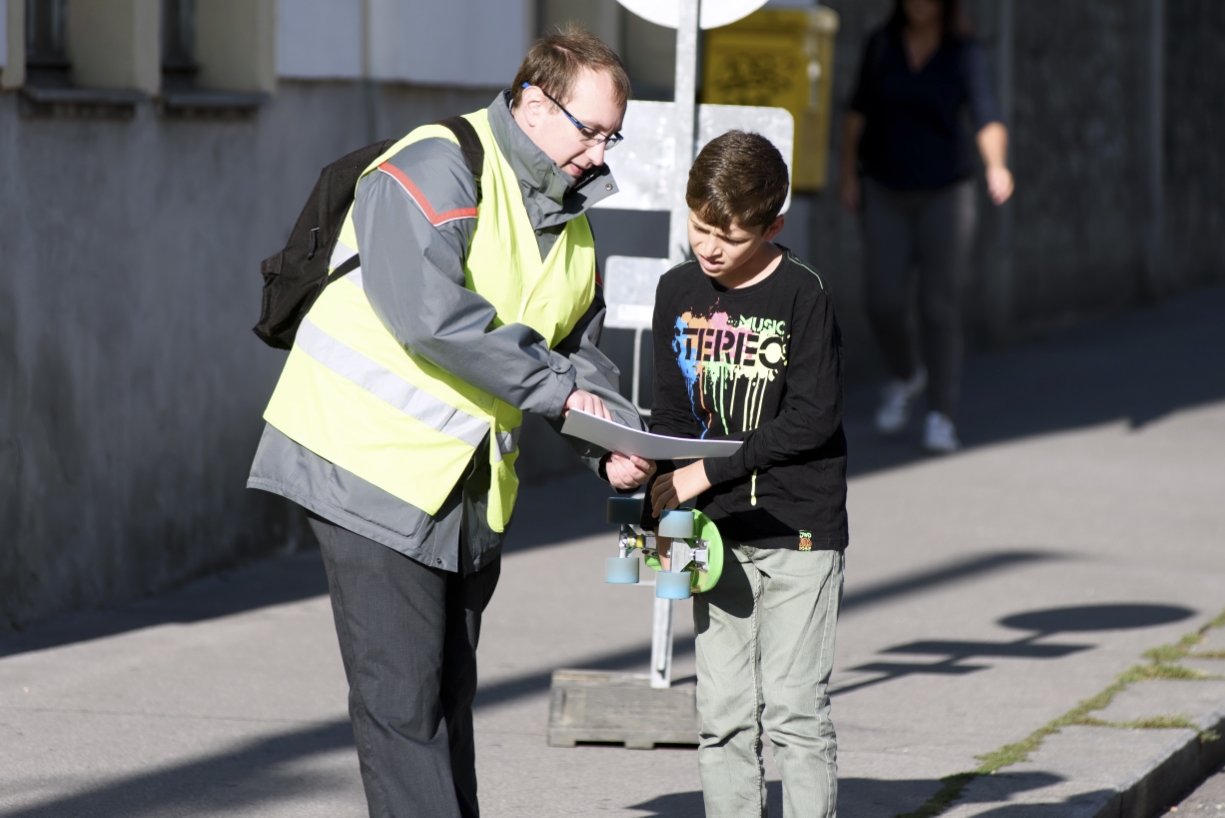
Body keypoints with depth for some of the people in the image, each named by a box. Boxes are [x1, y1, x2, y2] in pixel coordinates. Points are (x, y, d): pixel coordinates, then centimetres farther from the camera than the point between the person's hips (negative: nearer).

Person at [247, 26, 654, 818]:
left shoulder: (570, 224, 14)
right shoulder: (437, 168, -14)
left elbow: (581, 349, 18)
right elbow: (427, 309, -27)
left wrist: (614, 443, -3)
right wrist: (553, 387, -22)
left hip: (469, 486, 9)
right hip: (375, 462, -9)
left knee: (448, 694, 11)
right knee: (402, 695, -10)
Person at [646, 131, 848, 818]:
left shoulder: (802, 294, -9)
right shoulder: (679, 292, 6)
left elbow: (814, 418, -14)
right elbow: (673, 413, 11)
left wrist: (706, 474, -14)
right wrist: (666, 500, -5)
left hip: (799, 529, -5)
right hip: (718, 533, 5)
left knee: (794, 709, -5)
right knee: (724, 713, 5)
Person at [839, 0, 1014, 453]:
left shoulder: (965, 54, -9)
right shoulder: (881, 44, -2)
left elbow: (987, 122, -19)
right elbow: (859, 110, 4)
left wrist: (996, 166, -37)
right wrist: (848, 174, -3)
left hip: (944, 194, -2)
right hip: (886, 194, 2)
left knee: (940, 306, -6)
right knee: (885, 304, -3)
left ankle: (940, 419, 0)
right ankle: (906, 374, 27)